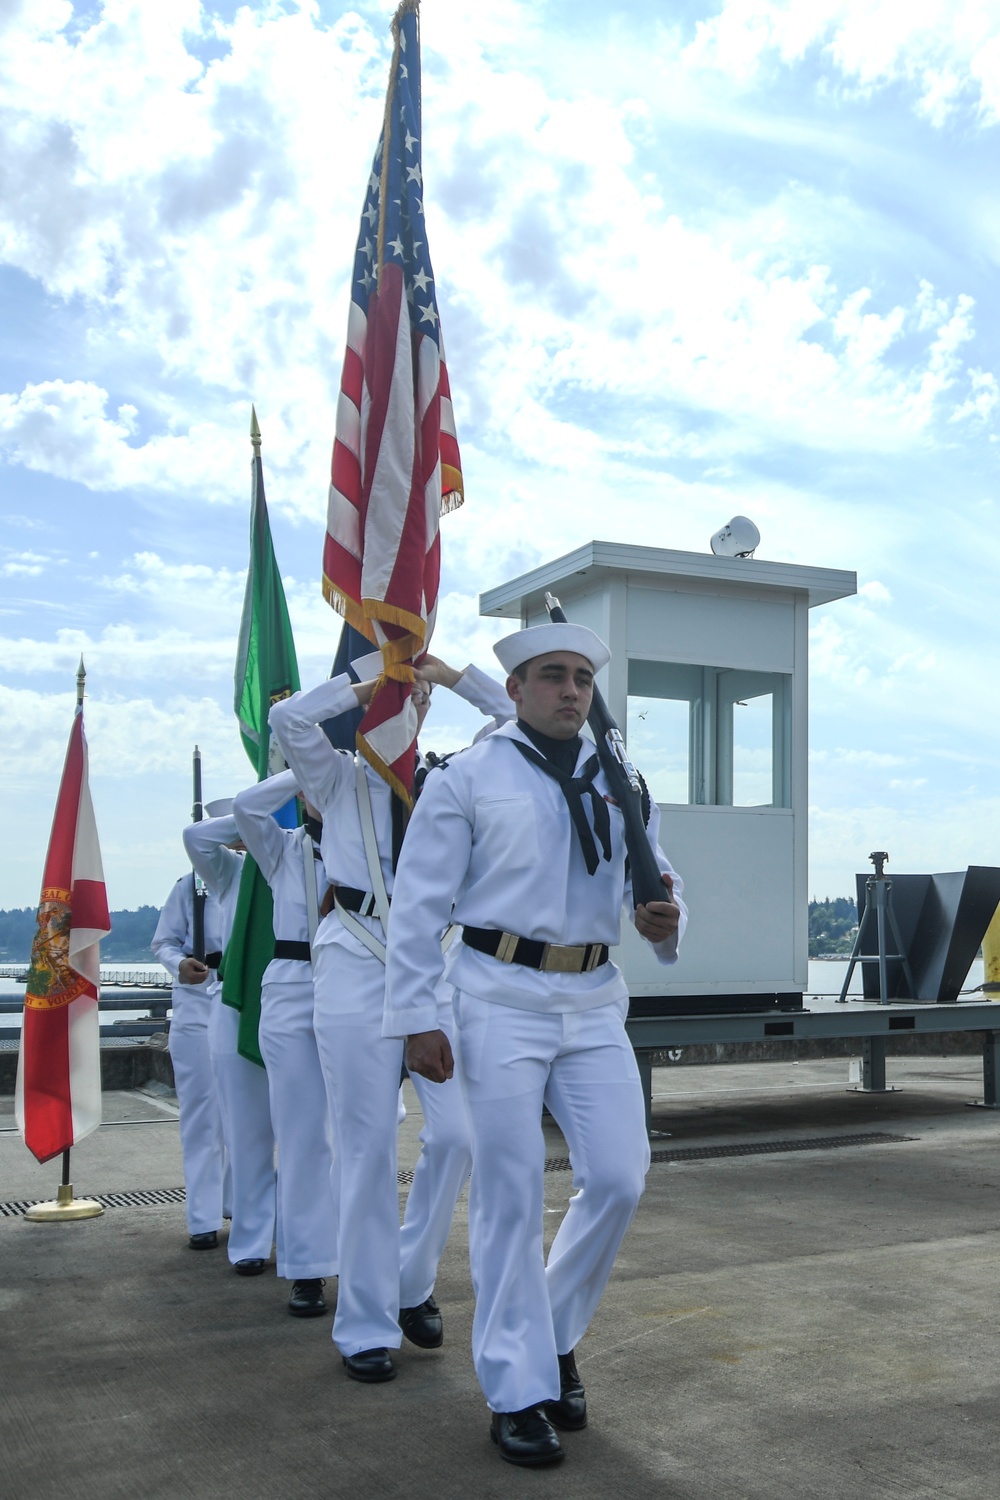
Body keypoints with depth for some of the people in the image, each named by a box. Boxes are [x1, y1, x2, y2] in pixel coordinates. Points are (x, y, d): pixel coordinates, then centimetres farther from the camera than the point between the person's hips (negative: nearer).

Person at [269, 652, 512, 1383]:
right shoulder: (339, 780, 6)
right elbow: (289, 718, -12)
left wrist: (449, 674, 4)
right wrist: (367, 684, -2)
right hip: (358, 967, -3)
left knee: (456, 1135, -3)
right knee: (368, 1151, 0)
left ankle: (413, 1282, 22)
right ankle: (366, 1326, 14)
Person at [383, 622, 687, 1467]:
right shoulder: (468, 779, -1)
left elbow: (654, 877, 18)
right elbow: (420, 904, -3)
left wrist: (665, 920, -6)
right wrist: (415, 1017, -8)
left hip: (595, 1001, 5)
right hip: (503, 997, -4)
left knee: (620, 1179, 0)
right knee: (510, 1197, 1)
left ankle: (556, 1336, 26)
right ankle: (517, 1392, 14)